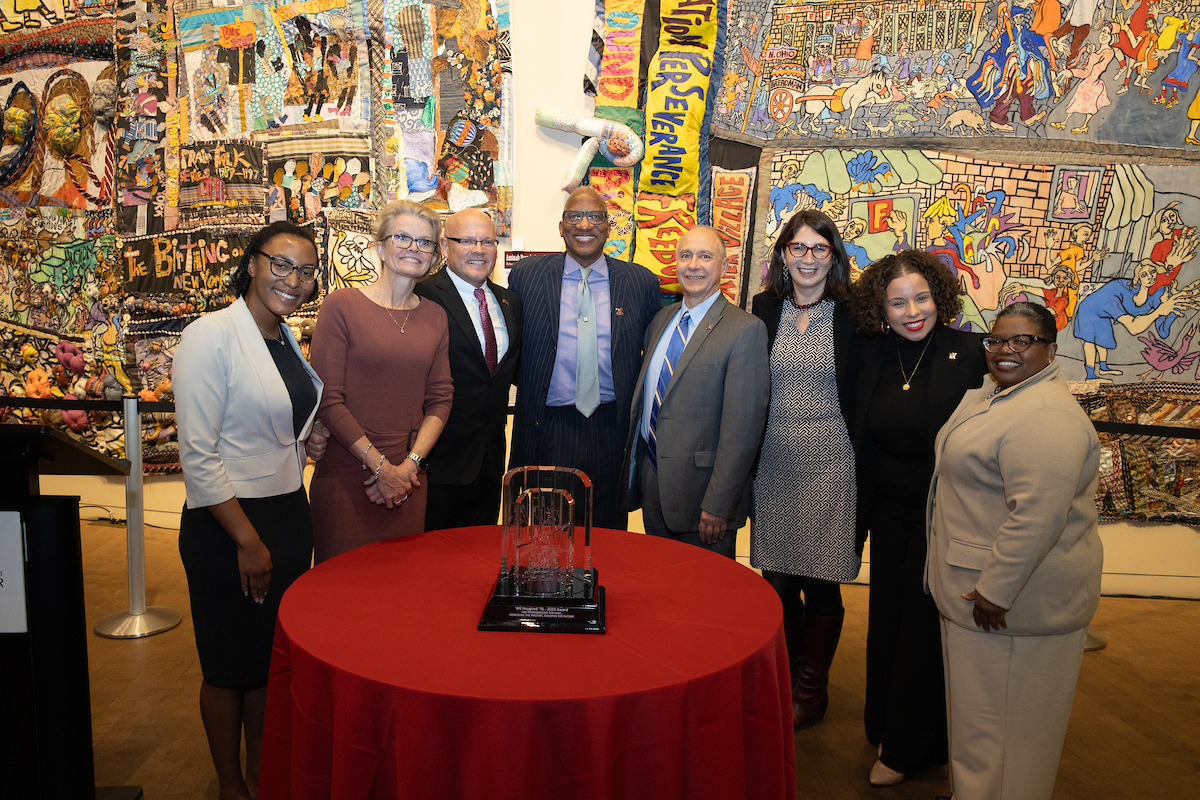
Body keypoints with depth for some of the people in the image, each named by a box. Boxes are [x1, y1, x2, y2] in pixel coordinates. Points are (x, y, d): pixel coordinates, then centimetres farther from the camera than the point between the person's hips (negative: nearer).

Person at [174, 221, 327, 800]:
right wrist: (248, 540, -18)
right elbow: (197, 454, -19)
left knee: (274, 653, 20)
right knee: (230, 665, 10)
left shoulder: (288, 339, 8)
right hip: (227, 523, -7)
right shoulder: (212, 336, -16)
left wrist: (307, 439, 1)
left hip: (289, 513, 7)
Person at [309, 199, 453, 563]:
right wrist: (380, 466, -10)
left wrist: (410, 464, -5)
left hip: (410, 480, 4)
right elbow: (328, 400, -9)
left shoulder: (435, 315, 10)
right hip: (346, 477, -4)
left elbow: (440, 398, 8)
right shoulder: (341, 305, -4)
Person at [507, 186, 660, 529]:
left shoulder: (641, 282, 4)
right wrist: (530, 385, 5)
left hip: (611, 433, 1)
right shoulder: (526, 275, 3)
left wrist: (636, 397, 5)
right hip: (546, 431, 0)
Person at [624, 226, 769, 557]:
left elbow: (742, 428, -17)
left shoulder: (745, 329, -14)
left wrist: (718, 507, -19)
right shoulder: (661, 319, 10)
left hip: (700, 489, -6)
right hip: (652, 484, 6)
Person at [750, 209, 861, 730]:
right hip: (773, 461, 3)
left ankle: (811, 693, 23)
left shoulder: (851, 317, -3)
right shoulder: (764, 309, 5)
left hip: (829, 462, -3)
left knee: (820, 582, 4)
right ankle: (782, 686, 30)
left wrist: (862, 468, -6)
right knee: (776, 577, 11)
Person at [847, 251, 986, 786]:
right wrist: (858, 518, 9)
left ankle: (908, 747, 27)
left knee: (925, 625, 9)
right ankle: (884, 727, 37)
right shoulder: (873, 358, 0)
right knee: (886, 619, 16)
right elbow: (863, 445, 6)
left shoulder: (968, 354, -14)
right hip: (890, 512, 4)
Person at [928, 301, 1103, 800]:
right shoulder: (996, 392, 10)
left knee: (1003, 710, 4)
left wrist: (996, 590, -25)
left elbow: (1037, 516, -30)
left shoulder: (1046, 417, -24)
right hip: (983, 582, 10)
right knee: (981, 699, 21)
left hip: (1017, 590, -10)